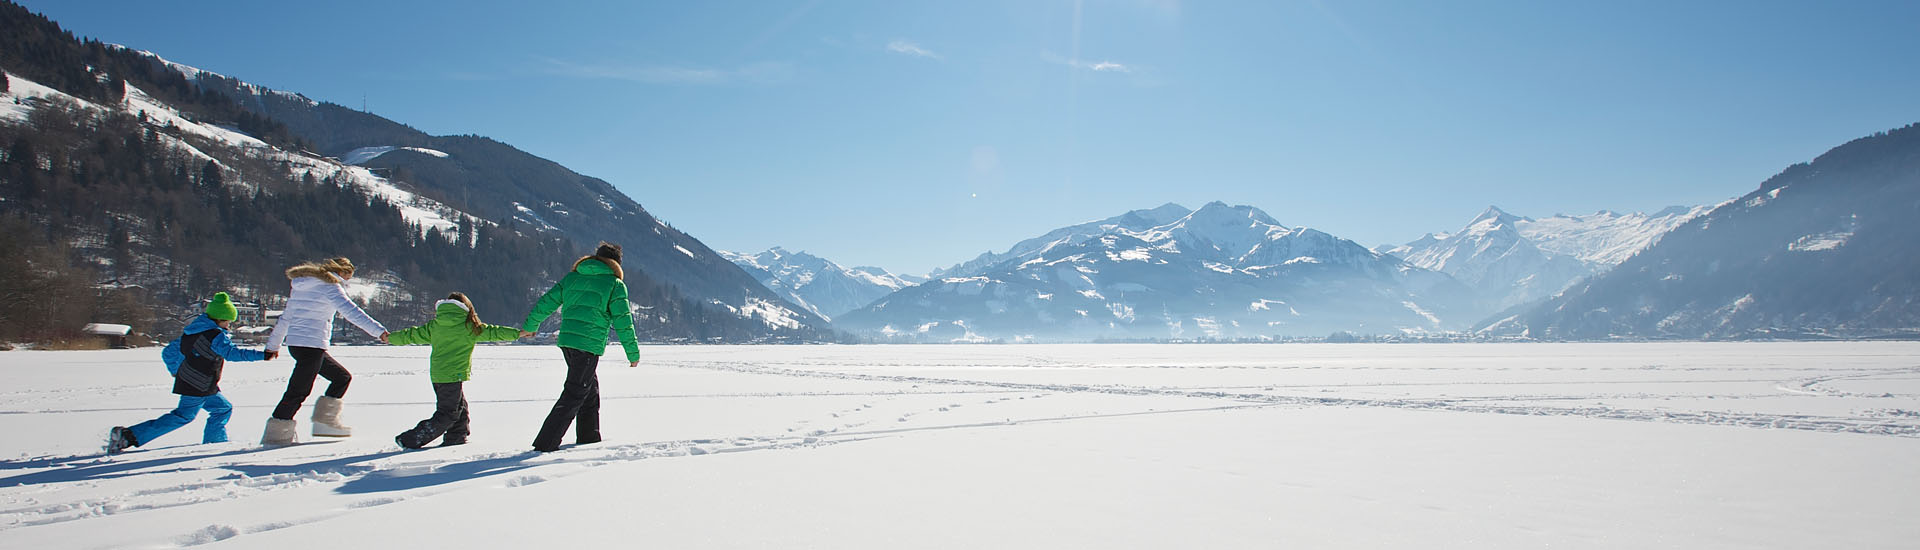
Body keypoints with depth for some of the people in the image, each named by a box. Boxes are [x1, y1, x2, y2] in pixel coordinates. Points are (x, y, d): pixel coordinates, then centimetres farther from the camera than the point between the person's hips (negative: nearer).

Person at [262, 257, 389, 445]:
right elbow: (351, 312, -18)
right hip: (312, 344, -9)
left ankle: (326, 419, 11)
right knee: (299, 391, -4)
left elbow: (285, 317, 23)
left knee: (342, 377, 14)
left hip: (294, 343, 9)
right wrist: (378, 330, -23)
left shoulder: (302, 285, 18)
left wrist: (273, 345, 29)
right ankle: (276, 433, 0)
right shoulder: (330, 286, -8)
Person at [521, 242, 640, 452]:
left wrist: (530, 326, 32)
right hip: (589, 345, -7)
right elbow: (623, 322, -5)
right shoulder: (615, 284, -1)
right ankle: (545, 444, -8)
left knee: (590, 389, 21)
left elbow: (546, 302, 16)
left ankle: (589, 438, 29)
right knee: (574, 395, -4)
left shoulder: (572, 277, 14)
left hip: (566, 340, 7)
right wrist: (633, 354, 2)